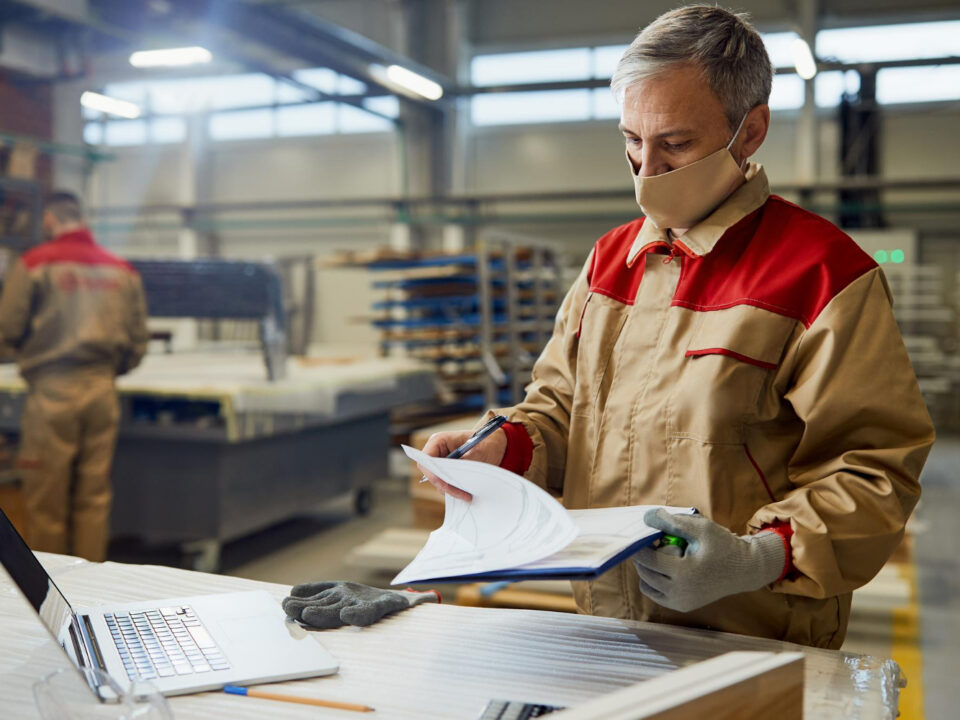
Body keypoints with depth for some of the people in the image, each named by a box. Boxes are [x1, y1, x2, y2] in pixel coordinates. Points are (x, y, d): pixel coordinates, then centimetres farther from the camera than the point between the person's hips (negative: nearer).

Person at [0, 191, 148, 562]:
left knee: (46, 500, 5)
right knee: (94, 495, 9)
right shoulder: (123, 270, 8)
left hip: (52, 391, -4)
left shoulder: (33, 264, -3)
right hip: (102, 391, 4)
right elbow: (138, 339, 9)